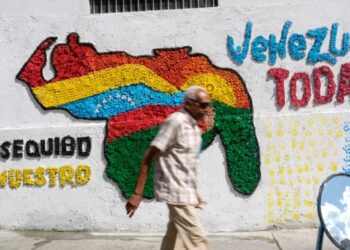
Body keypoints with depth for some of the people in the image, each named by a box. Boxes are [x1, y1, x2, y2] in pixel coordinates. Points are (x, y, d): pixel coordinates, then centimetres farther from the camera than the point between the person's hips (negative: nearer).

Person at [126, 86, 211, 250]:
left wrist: (193, 193, 22)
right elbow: (148, 156, -16)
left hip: (185, 193, 9)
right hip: (176, 193, -9)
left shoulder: (194, 128, 12)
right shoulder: (176, 121, -14)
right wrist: (137, 193, -18)